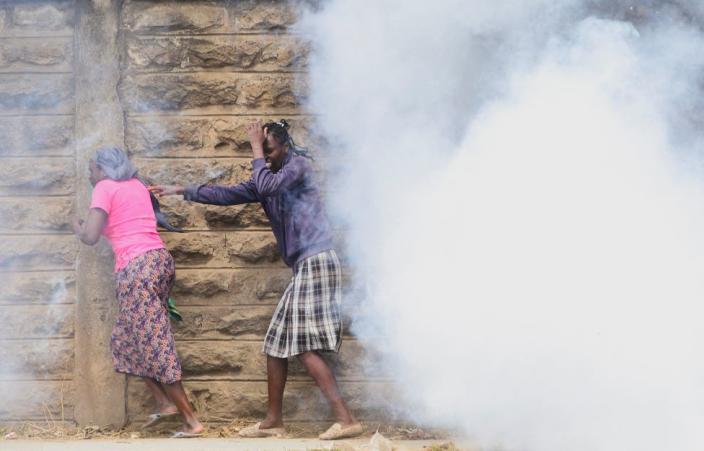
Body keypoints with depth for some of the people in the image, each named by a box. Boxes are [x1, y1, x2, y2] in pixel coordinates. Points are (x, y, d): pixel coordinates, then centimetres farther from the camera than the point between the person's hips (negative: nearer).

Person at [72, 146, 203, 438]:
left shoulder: (104, 188, -1)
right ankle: (165, 403, 13)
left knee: (153, 345, -5)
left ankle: (192, 422, -7)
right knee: (126, 339, 19)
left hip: (137, 268, -8)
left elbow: (91, 237, -8)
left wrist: (77, 227, 12)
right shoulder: (136, 185, 21)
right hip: (160, 259, 8)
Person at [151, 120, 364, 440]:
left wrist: (256, 148, -9)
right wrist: (182, 191, 21)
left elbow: (266, 186, -22)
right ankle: (273, 421, 17)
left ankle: (346, 419, -20)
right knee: (277, 344, 10)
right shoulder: (267, 178, 18)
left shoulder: (299, 164, -5)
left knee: (304, 346, -16)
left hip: (316, 261, -9)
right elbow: (228, 194, 23)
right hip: (304, 268, 9)